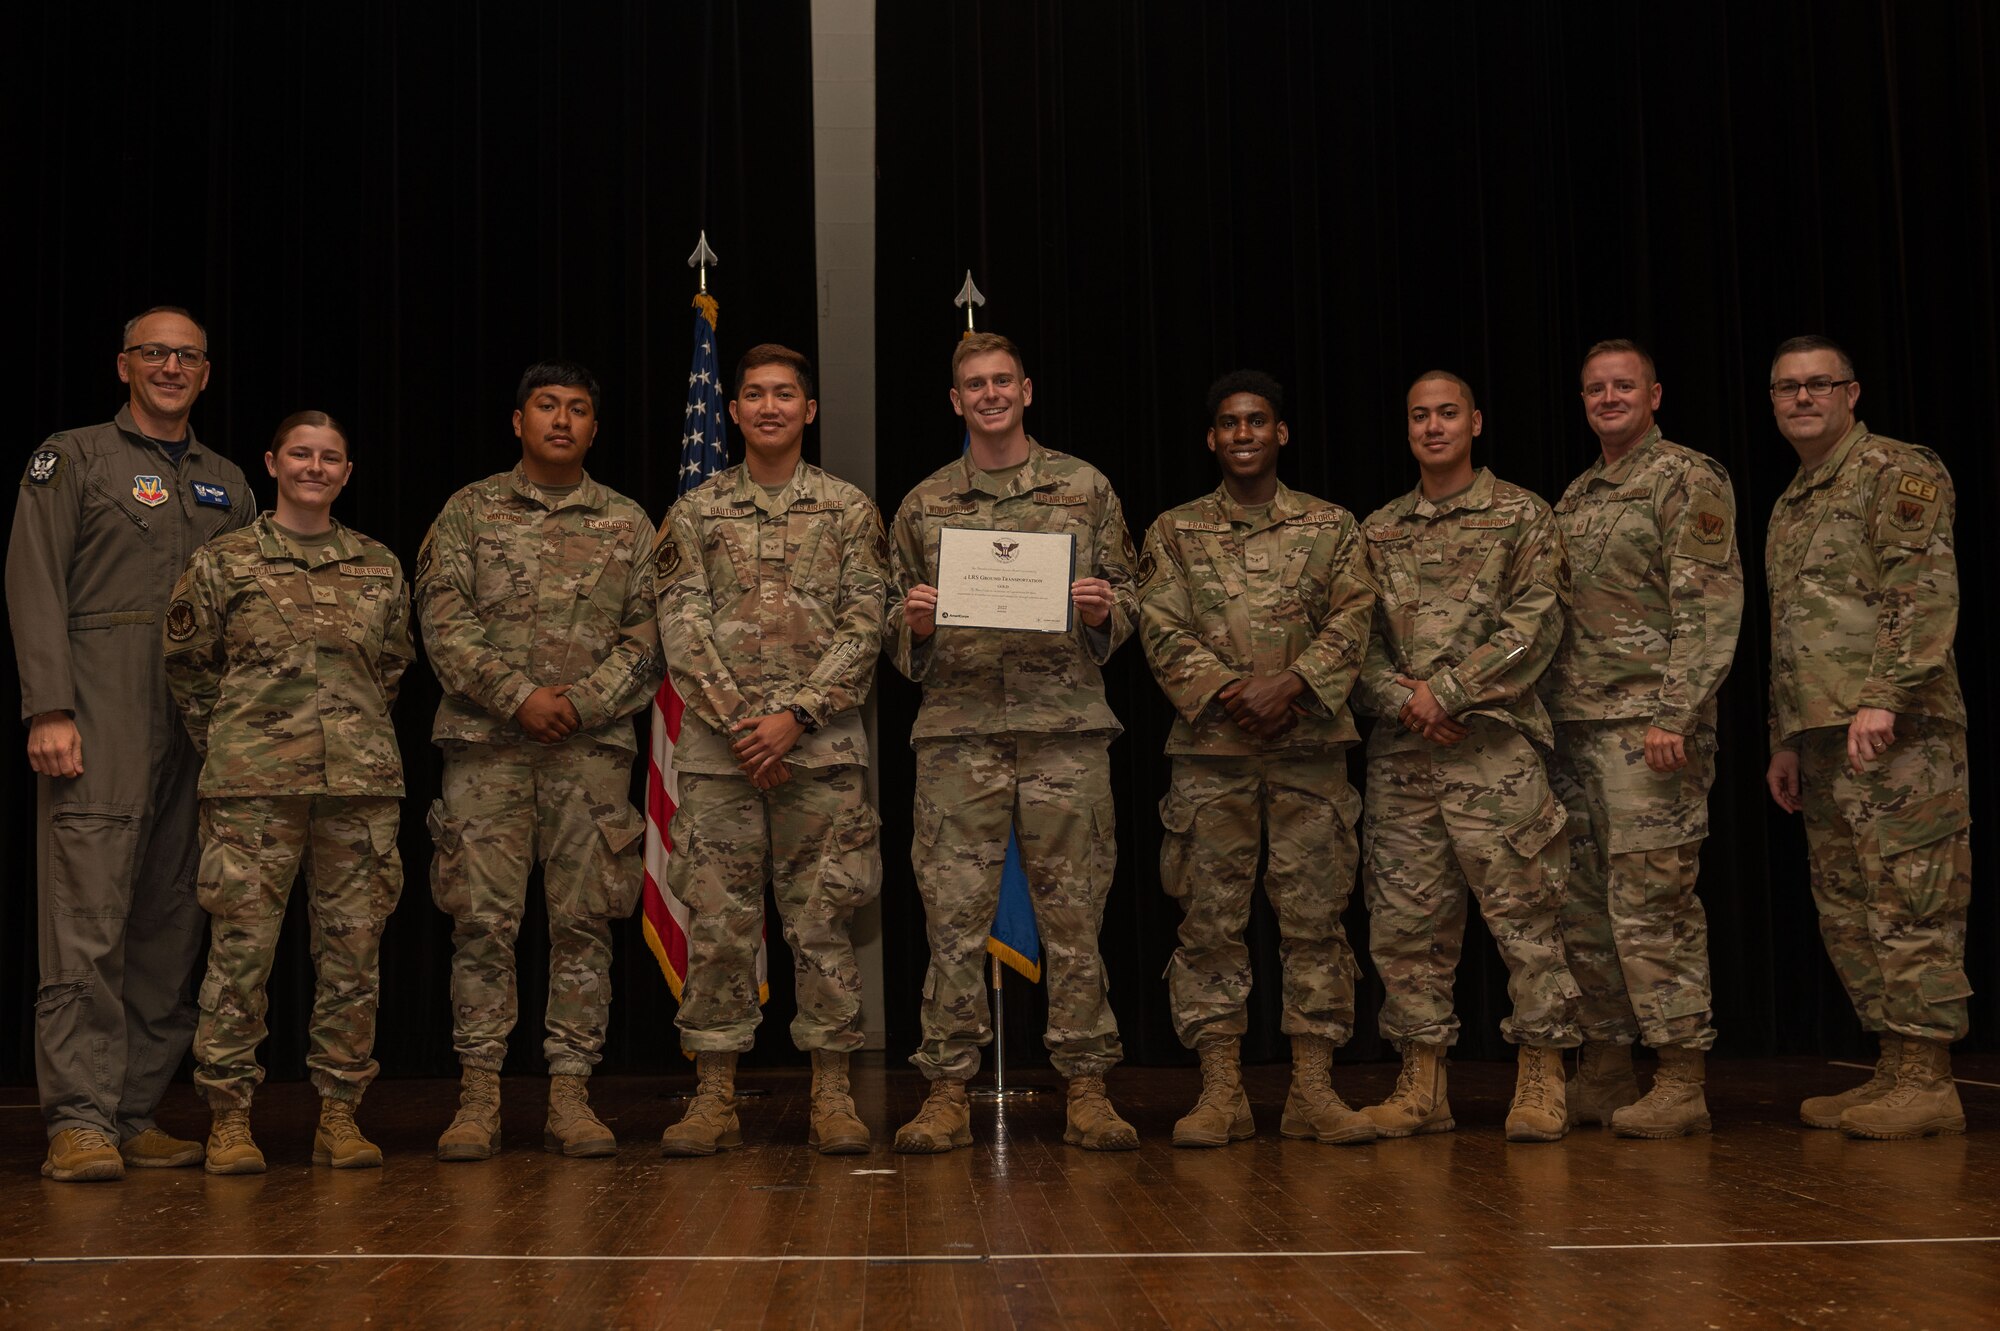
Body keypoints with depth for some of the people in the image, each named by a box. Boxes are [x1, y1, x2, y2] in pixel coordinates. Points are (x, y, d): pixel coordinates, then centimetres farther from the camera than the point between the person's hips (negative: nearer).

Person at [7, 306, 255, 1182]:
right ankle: (79, 1119, -9)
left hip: (202, 717, 5)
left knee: (171, 924, 4)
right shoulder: (72, 459, 7)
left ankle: (136, 1112, 10)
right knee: (87, 917, -11)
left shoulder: (228, 484, 21)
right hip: (102, 713, -5)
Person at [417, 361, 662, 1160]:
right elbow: (444, 622, 0)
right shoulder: (470, 512, 9)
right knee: (482, 920, -2)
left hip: (594, 743, 1)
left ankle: (570, 1094, 7)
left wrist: (579, 702, -9)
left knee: (584, 920, 1)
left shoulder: (627, 524, 12)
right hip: (485, 742, -1)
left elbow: (646, 638, 5)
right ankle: (478, 1096, 5)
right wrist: (519, 695, -12)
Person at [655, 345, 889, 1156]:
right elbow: (682, 632, 1)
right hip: (718, 750, 1)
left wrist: (794, 715, -11)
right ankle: (714, 1097, 10)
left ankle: (832, 1096, 9)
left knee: (822, 921, 2)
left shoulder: (848, 511, 7)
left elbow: (862, 633, 0)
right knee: (718, 923, 2)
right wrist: (740, 722, -10)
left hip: (822, 747, -1)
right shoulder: (695, 514, 10)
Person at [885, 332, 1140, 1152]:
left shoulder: (1084, 489, 11)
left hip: (1066, 726, -1)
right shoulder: (923, 506, 13)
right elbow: (900, 643, 16)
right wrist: (913, 626, -6)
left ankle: (1087, 1090, 10)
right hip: (958, 728, 1)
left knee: (1073, 914, 2)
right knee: (953, 915, 0)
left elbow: (1126, 606, 12)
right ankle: (946, 1093, 7)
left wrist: (1104, 611, -10)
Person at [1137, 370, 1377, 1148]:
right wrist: (1225, 691, -14)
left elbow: (1352, 622, 0)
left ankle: (1313, 1089, 6)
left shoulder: (1331, 528, 11)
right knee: (1211, 920, 0)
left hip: (1311, 745, 0)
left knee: (1314, 915, 1)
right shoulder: (1174, 533, 10)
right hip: (1209, 747, 0)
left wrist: (1290, 685, -14)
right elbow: (1162, 632, 0)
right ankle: (1220, 1091, 5)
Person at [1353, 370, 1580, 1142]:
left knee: (1523, 912, -4)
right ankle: (1422, 1085, 12)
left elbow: (1535, 624, -6)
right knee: (1405, 918, 5)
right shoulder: (1378, 532, 16)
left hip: (1495, 745, -4)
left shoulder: (1521, 517, 4)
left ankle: (1540, 1080, 5)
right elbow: (1358, 637, 10)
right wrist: (1402, 700, -8)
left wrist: (1446, 691, -12)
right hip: (1400, 752, 4)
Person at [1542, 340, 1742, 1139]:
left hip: (1647, 722, -8)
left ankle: (1682, 1084, -3)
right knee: (1584, 907, 9)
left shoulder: (1688, 480, -3)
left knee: (1651, 902, -9)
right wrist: (1548, 715, 14)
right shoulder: (1573, 498, 20)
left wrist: (1674, 714, -20)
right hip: (1575, 728, 8)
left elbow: (1710, 609, -12)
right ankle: (1603, 1074, 18)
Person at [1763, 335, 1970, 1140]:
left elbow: (1927, 592, -13)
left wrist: (1883, 697, -23)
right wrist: (1785, 741, 21)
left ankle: (1928, 1082, -5)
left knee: (1909, 902, -8)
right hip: (1824, 736, 9)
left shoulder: (1899, 471, -2)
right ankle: (1895, 1069, 15)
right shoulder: (1788, 507, 23)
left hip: (1894, 732, -9)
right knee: (1848, 911, 9)